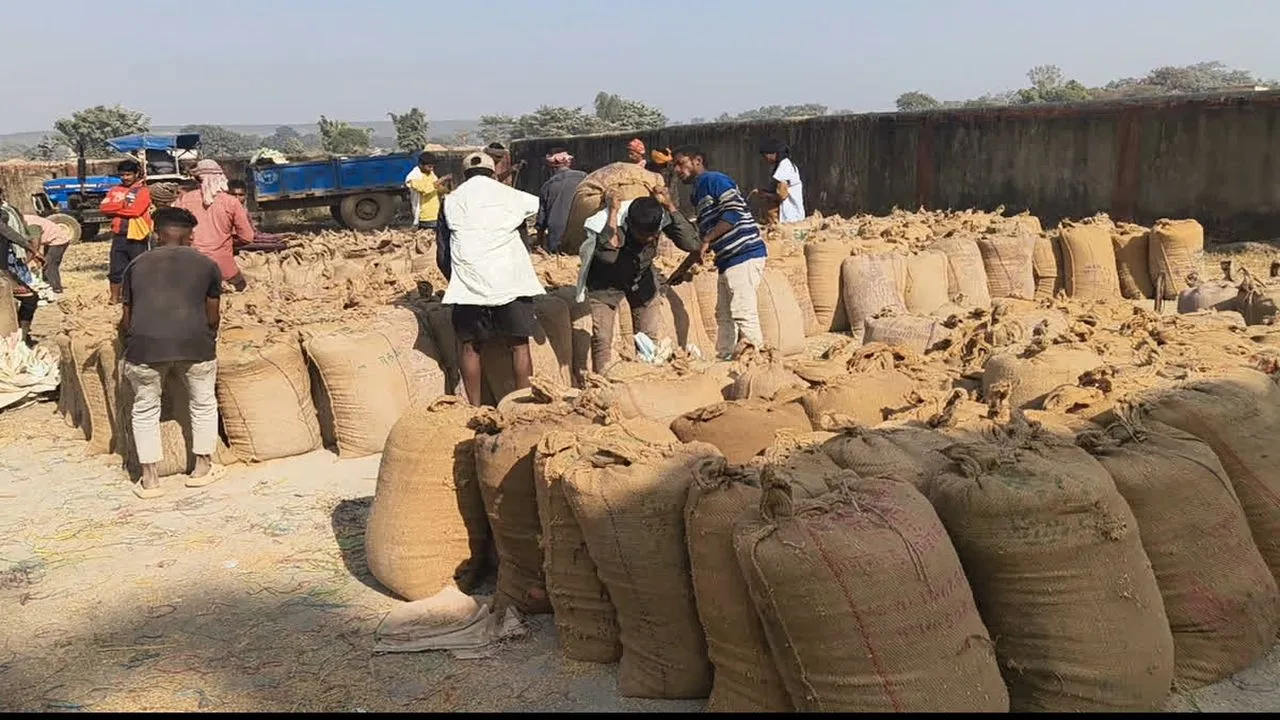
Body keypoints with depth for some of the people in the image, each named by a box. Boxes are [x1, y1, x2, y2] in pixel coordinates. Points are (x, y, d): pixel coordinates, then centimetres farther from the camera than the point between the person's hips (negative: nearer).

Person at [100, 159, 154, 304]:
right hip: (119, 236, 5)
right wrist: (122, 204, -13)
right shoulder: (115, 190, 13)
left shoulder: (143, 191, -3)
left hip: (137, 237, -5)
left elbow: (135, 210, -17)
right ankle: (114, 298, 20)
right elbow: (103, 207, 1)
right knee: (115, 269, 9)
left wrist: (114, 209, -6)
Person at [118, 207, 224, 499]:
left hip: (145, 343, 1)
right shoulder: (207, 264, 18)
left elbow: (126, 320, 22)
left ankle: (149, 480, 23)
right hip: (194, 341, -1)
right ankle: (202, 468, 30)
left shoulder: (137, 265, 21)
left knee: (145, 409, 20)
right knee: (204, 404, 22)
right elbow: (213, 317, 19)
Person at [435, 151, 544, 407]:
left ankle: (475, 408, 11)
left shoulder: (451, 201, 11)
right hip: (510, 280, 0)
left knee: (470, 345, 11)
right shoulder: (510, 196, 9)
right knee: (518, 345, 6)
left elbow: (442, 253, 11)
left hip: (468, 282, 0)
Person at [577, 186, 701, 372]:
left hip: (642, 279, 3)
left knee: (651, 338, 3)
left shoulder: (662, 217, -27)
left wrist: (670, 206, -40)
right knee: (602, 338, -8)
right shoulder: (609, 219, -35)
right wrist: (613, 211, -46)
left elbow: (692, 244, -38)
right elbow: (607, 255, -53)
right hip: (605, 282, -3)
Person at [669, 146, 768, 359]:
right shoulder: (699, 194, 23)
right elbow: (704, 238, 28)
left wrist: (706, 241, -20)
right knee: (723, 315, 11)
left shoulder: (713, 180, -5)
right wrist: (683, 269, 28)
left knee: (743, 312, -12)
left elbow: (735, 210, -19)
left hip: (743, 254, -10)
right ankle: (725, 357, 16)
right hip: (728, 261, 10)